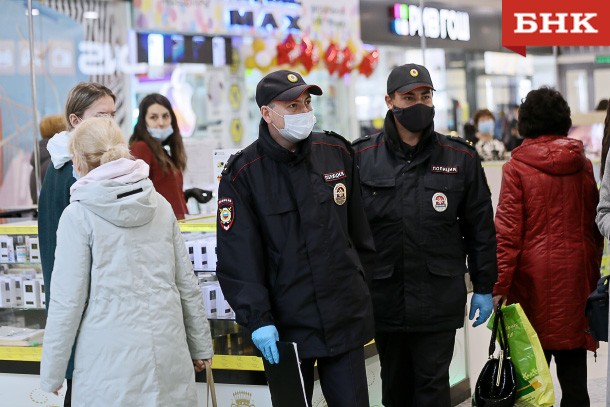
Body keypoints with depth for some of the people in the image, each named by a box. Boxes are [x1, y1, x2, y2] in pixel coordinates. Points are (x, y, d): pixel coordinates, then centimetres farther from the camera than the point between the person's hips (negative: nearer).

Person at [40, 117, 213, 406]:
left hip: (112, 361, -4)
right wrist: (200, 346, 20)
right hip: (168, 350, 4)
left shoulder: (78, 215, -7)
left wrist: (51, 374, 1)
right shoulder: (160, 205, 7)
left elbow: (68, 300, -7)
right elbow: (187, 283, 10)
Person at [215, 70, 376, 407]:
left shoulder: (337, 153, 5)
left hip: (346, 319, 3)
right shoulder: (243, 175, -7)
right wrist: (257, 319, -15)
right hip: (286, 328, -3)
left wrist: (363, 284, 17)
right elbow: (238, 256, -10)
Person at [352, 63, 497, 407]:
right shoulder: (362, 157, -1)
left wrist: (484, 287, 5)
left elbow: (480, 227, 6)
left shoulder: (461, 158, 1)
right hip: (384, 298, 1)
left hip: (439, 300, -1)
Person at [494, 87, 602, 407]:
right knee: (573, 369, 9)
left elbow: (508, 232, -11)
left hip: (534, 276, -3)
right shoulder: (583, 166, 4)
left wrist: (500, 285, -8)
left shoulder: (516, 168, -7)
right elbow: (594, 226, 7)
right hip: (576, 278, 3)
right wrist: (593, 277, 16)